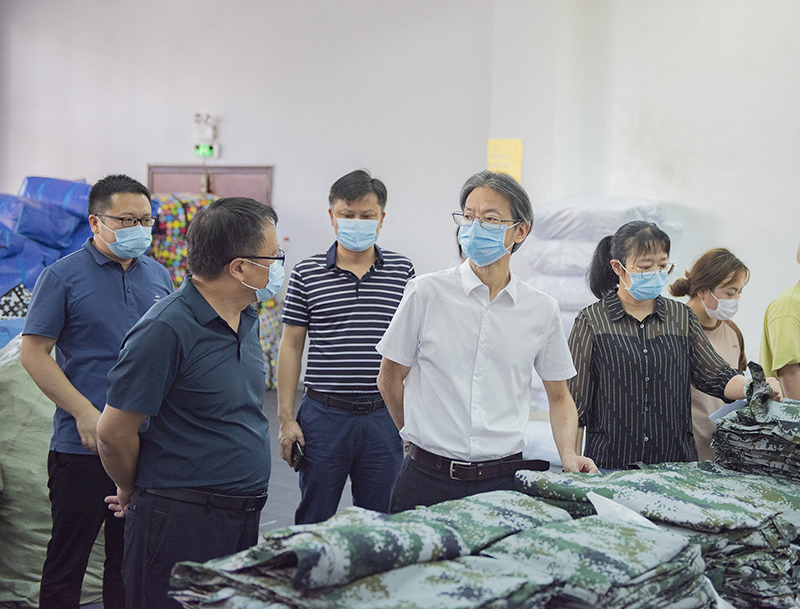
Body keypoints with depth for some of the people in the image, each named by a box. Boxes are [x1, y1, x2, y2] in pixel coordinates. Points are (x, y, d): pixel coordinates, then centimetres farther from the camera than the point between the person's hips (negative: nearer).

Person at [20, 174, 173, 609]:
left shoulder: (159, 276, 10)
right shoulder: (63, 276, -5)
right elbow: (34, 353, -8)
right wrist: (85, 414, -15)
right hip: (82, 446, -5)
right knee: (67, 560, 5)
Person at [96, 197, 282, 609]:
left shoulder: (247, 319, 8)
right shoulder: (166, 330, -20)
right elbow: (113, 433, -16)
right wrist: (132, 493, 3)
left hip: (244, 515, 8)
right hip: (180, 523, -8)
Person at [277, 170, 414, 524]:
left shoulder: (402, 271, 4)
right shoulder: (307, 274, 2)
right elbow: (291, 346, 4)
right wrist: (286, 418, -1)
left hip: (383, 417, 1)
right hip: (323, 415, -1)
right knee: (314, 523, 9)